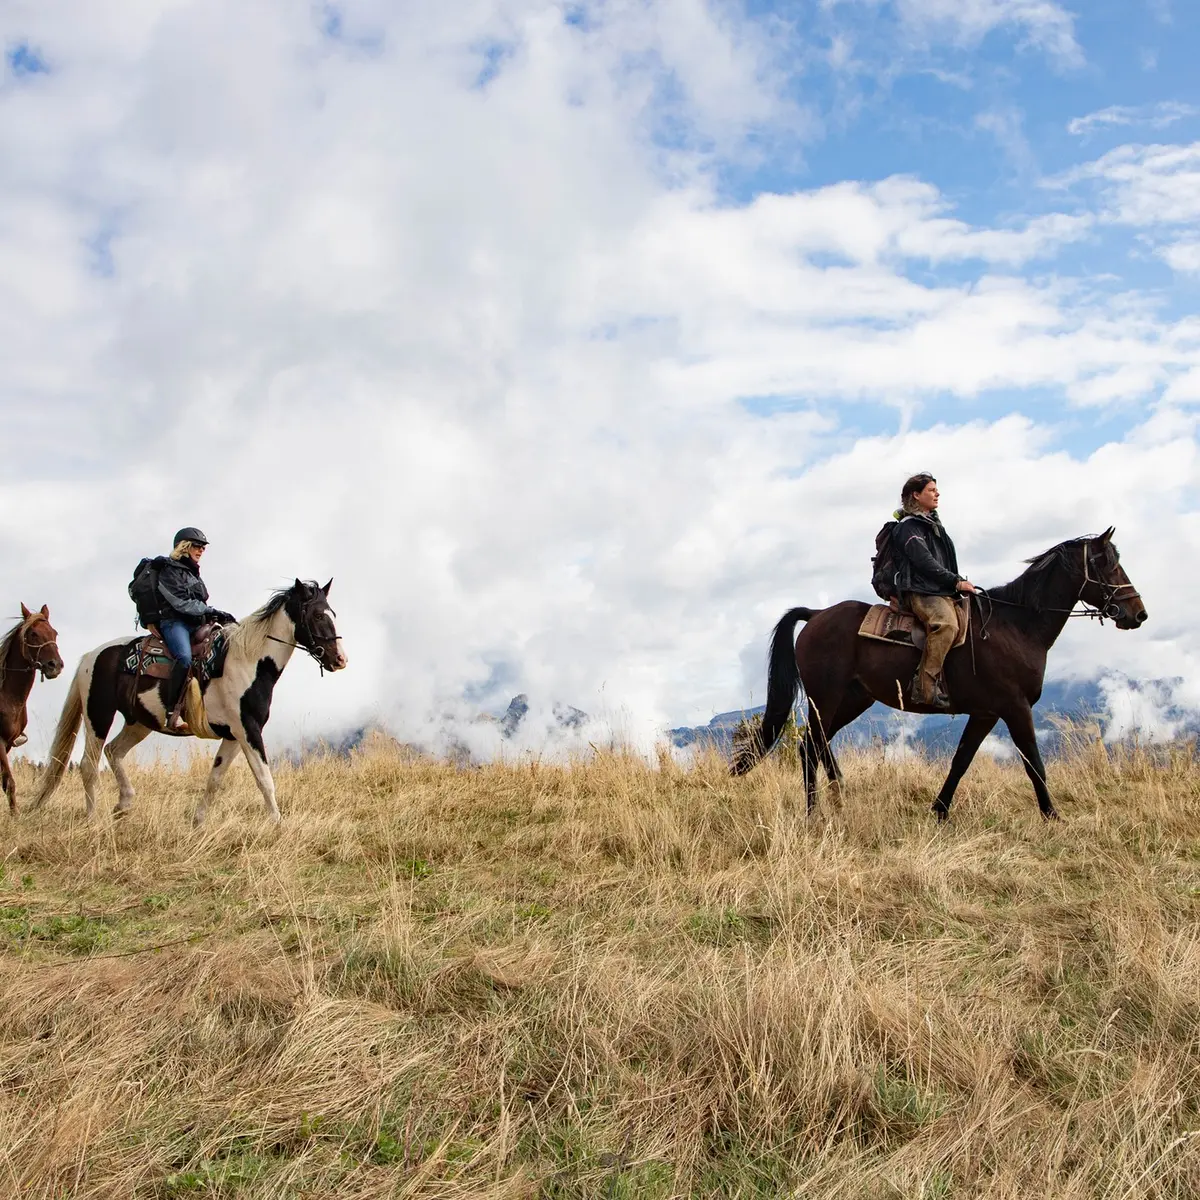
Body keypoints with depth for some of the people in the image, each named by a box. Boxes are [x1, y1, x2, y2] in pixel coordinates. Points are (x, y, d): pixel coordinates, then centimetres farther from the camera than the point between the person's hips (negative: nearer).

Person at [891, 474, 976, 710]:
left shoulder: (933, 524, 26)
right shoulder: (908, 526, -4)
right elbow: (925, 563, -14)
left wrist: (959, 583, 13)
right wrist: (957, 582, -14)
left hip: (941, 592, 10)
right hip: (919, 592, -10)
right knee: (946, 623, -36)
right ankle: (926, 687, -37)